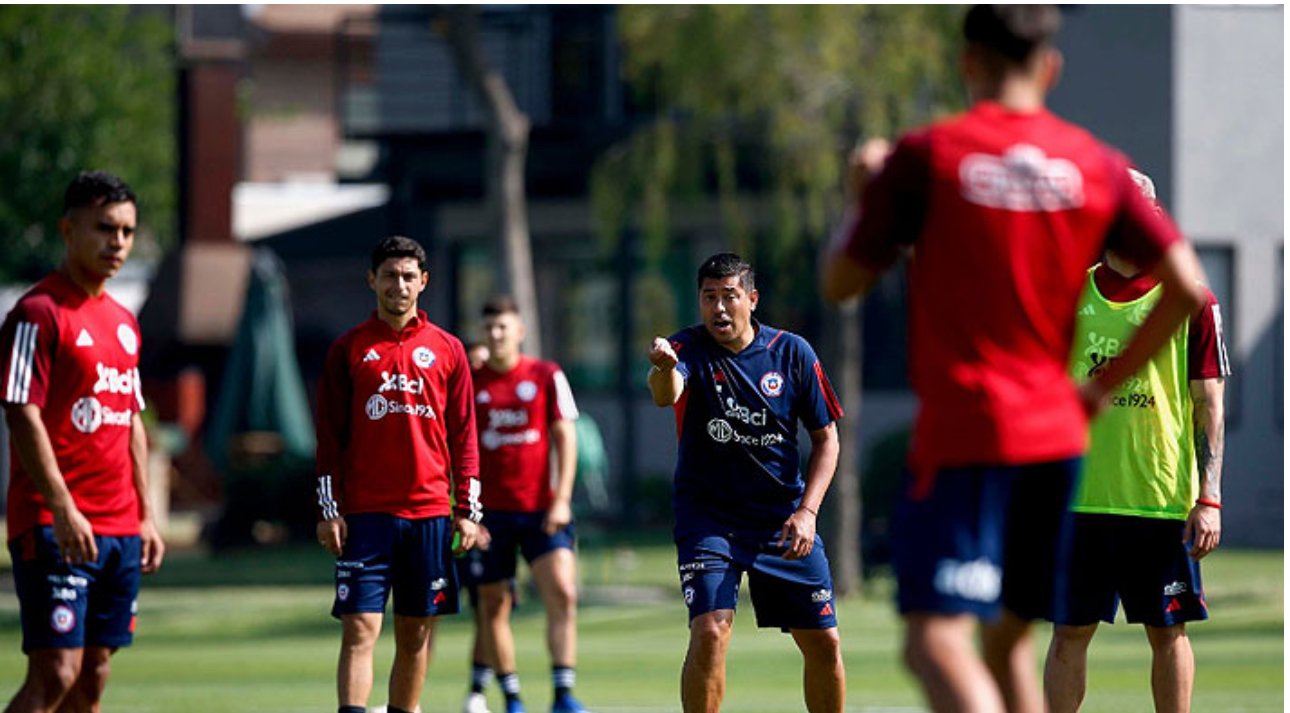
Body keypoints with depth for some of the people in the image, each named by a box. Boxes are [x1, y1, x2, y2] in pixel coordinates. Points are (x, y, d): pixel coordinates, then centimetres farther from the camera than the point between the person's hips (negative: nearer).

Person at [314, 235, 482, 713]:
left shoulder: (448, 350, 9)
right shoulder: (348, 350, 4)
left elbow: (464, 437, 10)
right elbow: (329, 438, 3)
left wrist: (467, 511, 3)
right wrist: (329, 511, -4)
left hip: (430, 513, 2)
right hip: (365, 515, -2)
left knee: (416, 633, 7)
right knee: (360, 629, -10)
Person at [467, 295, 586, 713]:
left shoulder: (547, 376, 3)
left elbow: (564, 436, 3)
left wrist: (561, 499, -5)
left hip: (542, 510, -1)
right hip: (491, 512, 1)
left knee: (563, 595, -15)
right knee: (494, 607, 2)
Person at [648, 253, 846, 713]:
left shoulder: (792, 353, -3)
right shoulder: (690, 349, -11)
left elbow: (826, 437, 4)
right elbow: (667, 395, -34)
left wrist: (807, 511, -9)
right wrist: (663, 369, -59)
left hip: (784, 520, 3)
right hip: (708, 516, -2)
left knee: (824, 644, 3)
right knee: (710, 632, -22)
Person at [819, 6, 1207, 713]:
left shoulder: (924, 157, -6)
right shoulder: (1096, 164, 5)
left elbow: (839, 283, 0)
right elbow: (1185, 286, 0)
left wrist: (863, 195, 17)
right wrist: (1105, 382, 11)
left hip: (960, 431, -5)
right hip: (1057, 435, 5)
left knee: (935, 642, -13)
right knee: (1008, 638, 18)